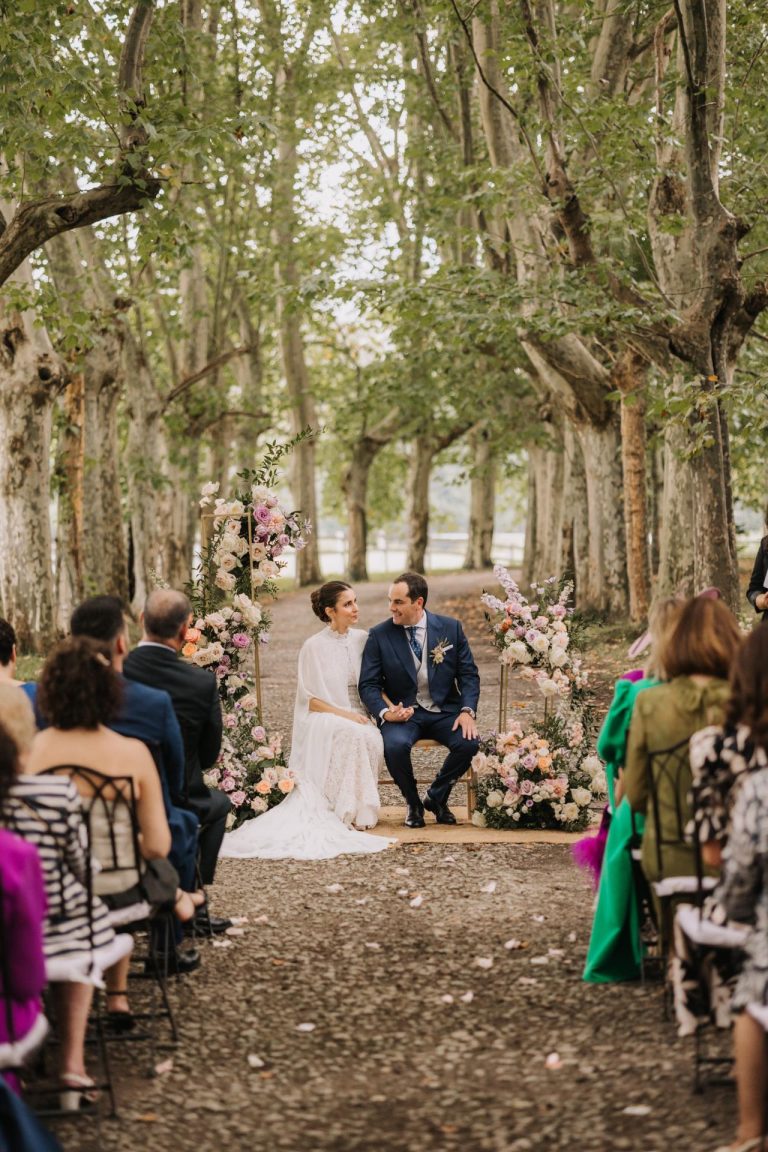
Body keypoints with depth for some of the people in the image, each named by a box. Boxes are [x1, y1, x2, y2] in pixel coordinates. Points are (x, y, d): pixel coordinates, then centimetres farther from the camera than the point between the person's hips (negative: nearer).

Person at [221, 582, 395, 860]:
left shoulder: (362, 639, 10)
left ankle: (359, 807, -21)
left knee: (373, 740, -33)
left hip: (360, 718, 3)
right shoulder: (314, 647, -2)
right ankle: (344, 810, -29)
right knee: (353, 734, -37)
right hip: (322, 720, -3)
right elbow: (310, 699, -3)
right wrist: (344, 715, -15)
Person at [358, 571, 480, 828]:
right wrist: (385, 712, -23)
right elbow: (368, 684, -3)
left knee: (468, 742, -27)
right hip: (402, 712, -1)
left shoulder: (450, 628, 2)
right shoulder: (379, 635, -1)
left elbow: (468, 674, 4)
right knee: (394, 745, -33)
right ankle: (413, 803, -2)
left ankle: (436, 797, 2)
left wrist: (467, 711, -13)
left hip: (444, 711, 1)